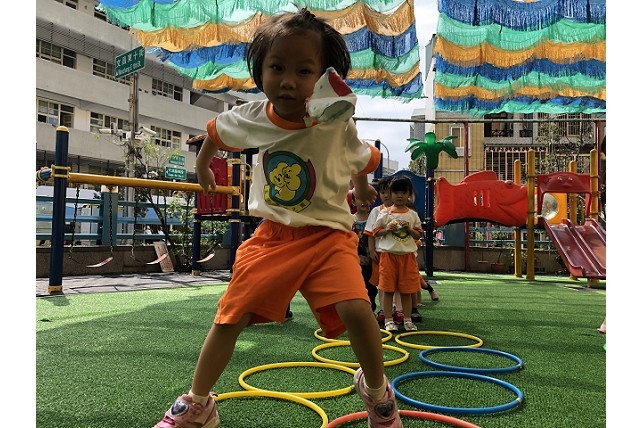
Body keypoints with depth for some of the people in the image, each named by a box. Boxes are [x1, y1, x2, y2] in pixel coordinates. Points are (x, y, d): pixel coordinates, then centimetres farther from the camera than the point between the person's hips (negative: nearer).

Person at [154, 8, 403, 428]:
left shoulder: (339, 126, -14)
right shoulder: (251, 118, -8)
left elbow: (365, 160, 8)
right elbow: (215, 130, 16)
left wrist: (363, 188, 26)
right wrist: (202, 167, 31)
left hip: (328, 235, -2)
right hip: (273, 235, 3)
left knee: (356, 310, -24)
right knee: (231, 316, 1)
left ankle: (376, 389, 10)